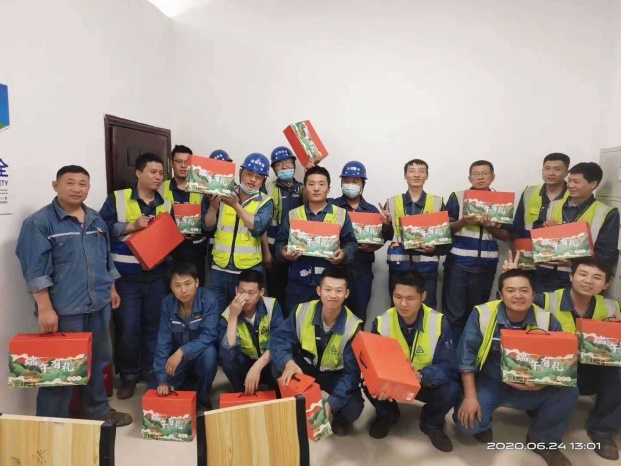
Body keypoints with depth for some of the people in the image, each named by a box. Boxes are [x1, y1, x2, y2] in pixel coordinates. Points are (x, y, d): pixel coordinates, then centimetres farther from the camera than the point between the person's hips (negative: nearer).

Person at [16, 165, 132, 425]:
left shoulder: (96, 220, 11)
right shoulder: (39, 222, -10)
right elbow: (35, 270, -14)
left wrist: (111, 289, 18)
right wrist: (45, 308, -17)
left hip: (99, 305, 7)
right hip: (63, 309, -6)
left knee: (99, 361, 18)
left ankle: (98, 411, 36)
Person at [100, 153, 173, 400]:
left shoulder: (166, 205, 9)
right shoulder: (117, 198, -1)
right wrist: (133, 225, -16)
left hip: (156, 276, 3)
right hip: (125, 277, -3)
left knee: (154, 326, 11)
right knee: (128, 328, 1)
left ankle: (150, 371, 28)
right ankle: (128, 375, 20)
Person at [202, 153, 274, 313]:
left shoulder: (265, 202, -1)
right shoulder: (224, 195, 4)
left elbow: (258, 228, -18)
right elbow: (208, 227, -1)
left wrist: (236, 205, -25)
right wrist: (213, 206, -19)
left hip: (249, 271, -1)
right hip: (220, 269, 2)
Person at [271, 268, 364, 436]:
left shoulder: (353, 327, -25)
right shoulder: (303, 311, -19)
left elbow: (351, 372, -24)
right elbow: (280, 340, -18)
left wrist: (332, 403, -37)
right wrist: (288, 362, -41)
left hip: (335, 374, -2)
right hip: (307, 366, 2)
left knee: (352, 408, -29)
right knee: (278, 366, -28)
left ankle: (338, 419, 11)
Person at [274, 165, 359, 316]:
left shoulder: (341, 214, 6)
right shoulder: (292, 215, 10)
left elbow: (351, 242, 4)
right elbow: (280, 242, 10)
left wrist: (343, 254, -15)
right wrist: (283, 252, -11)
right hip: (299, 282, 1)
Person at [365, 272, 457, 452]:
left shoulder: (439, 322, -19)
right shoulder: (381, 322, -16)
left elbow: (447, 366, -21)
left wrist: (421, 376, -42)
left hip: (426, 382, 0)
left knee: (449, 391, -31)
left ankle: (431, 424, 7)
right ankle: (387, 415, 10)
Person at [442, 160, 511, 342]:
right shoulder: (457, 197, 2)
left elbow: (506, 234, 8)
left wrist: (491, 227, -11)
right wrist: (463, 222, -17)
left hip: (486, 265, 2)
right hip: (458, 262, -2)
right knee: (454, 313, -4)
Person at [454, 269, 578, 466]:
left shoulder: (547, 320, -11)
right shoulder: (482, 314, -17)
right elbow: (466, 357, -12)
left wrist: (543, 382, -27)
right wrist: (470, 397, -17)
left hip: (530, 387, 3)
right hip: (489, 382, -2)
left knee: (568, 393, -22)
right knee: (467, 422, -24)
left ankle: (543, 441, 8)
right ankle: (484, 423, 19)